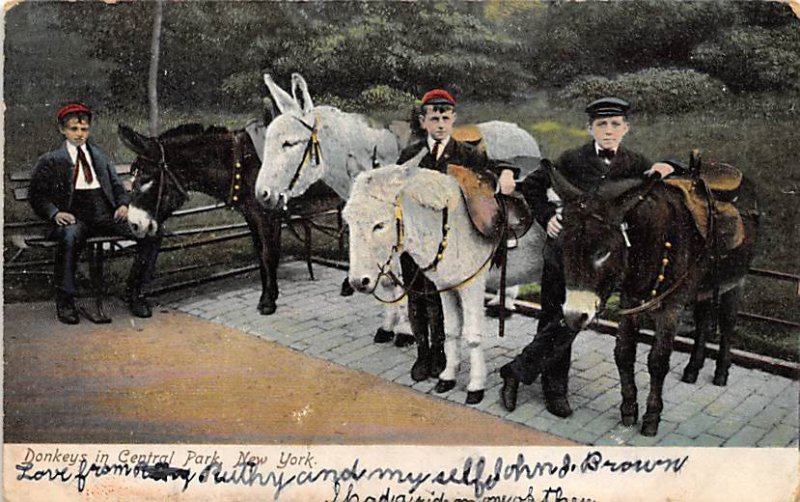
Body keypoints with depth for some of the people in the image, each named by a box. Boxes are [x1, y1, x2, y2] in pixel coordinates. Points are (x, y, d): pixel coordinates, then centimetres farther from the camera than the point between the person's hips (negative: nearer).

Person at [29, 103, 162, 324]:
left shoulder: (100, 157, 26)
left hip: (107, 215, 4)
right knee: (70, 237, -41)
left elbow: (117, 185, 24)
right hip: (74, 218, -3)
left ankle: (135, 291, -8)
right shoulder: (50, 161, 14)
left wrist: (123, 204, 2)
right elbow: (37, 195, 8)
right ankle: (65, 301, -23)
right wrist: (54, 213, -12)